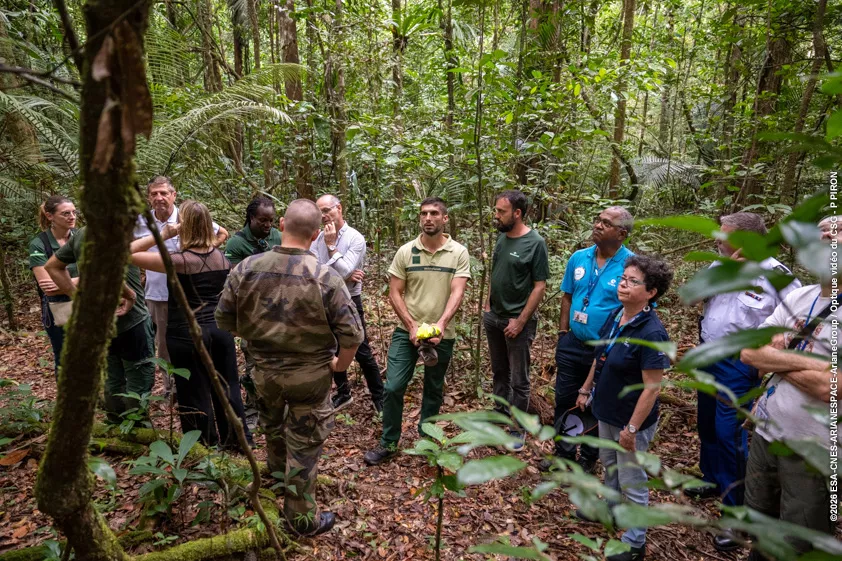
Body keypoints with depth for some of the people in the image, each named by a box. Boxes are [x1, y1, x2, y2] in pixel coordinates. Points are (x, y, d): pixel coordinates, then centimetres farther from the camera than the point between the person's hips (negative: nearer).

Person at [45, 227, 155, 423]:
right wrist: (129, 294, -25)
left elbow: (52, 266, 16)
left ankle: (116, 427, 32)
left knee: (114, 379, 20)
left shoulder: (81, 234, 8)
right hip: (130, 318, -8)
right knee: (140, 381, 4)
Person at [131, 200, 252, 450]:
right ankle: (238, 439, 29)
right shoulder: (222, 258, 0)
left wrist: (162, 235, -13)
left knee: (195, 393, 10)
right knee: (227, 387, 16)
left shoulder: (178, 261, -16)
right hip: (220, 329, 5)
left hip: (187, 334, -5)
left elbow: (129, 253, -12)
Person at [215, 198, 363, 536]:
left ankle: (277, 469, 59)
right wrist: (340, 364, -1)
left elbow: (224, 319, -3)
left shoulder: (246, 269, -13)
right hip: (310, 375, -3)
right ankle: (302, 518, 30)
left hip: (263, 369, 4)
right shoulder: (326, 278, -22)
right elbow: (352, 334, -20)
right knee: (304, 446, 13)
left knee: (272, 424, 32)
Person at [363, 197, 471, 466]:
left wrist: (440, 324, -29)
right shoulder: (405, 251, -3)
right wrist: (412, 326, -14)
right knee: (393, 387, -2)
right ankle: (388, 443, 17)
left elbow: (457, 293, -14)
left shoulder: (459, 253, -6)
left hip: (442, 335, 0)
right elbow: (394, 293, -3)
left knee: (433, 391, 15)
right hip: (406, 331, 0)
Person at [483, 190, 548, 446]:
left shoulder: (535, 243, -16)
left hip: (517, 321, -6)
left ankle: (518, 428, 22)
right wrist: (488, 305, 8)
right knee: (499, 372, 21)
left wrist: (520, 321, -16)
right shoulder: (502, 237, 3)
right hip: (493, 317, 6)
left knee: (519, 380, 7)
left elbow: (540, 286, -15)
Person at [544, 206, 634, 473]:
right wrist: (563, 332, 6)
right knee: (564, 400, 16)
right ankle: (563, 453, 36)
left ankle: (588, 459, 35)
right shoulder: (579, 258, -1)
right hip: (572, 345, 5)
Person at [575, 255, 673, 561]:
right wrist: (586, 389, 15)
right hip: (606, 411, 8)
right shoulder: (615, 316, -3)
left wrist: (632, 428, -22)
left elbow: (652, 387, -25)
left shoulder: (652, 333, -27)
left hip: (631, 420, -7)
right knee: (609, 465, 27)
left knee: (632, 480, 10)